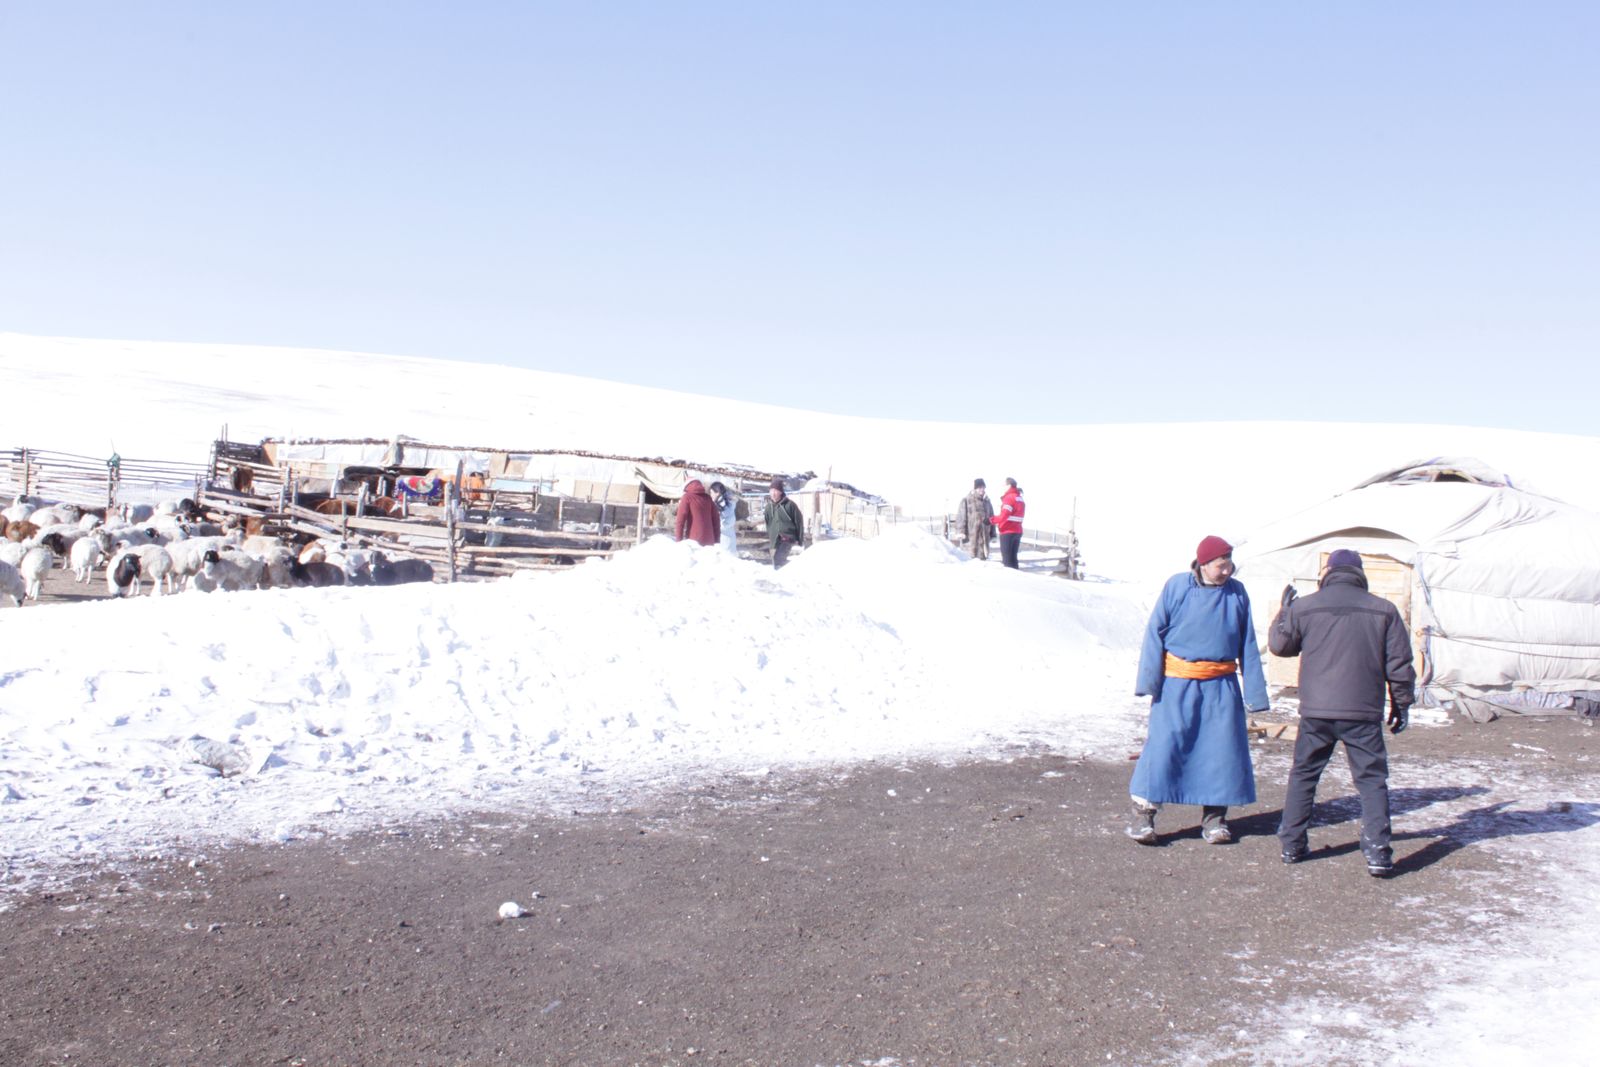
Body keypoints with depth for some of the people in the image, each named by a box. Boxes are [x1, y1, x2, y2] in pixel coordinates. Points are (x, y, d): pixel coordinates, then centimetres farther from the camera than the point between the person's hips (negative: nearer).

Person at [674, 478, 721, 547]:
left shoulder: (687, 497, 1)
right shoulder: (708, 498, 14)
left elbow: (681, 519, -5)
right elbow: (715, 519, 14)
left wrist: (679, 540, -3)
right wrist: (716, 540, 18)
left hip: (694, 539, -4)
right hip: (709, 540, 5)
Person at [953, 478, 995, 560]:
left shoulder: (987, 501, 18)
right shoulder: (966, 500, 0)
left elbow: (992, 518, 21)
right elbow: (961, 517, -5)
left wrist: (992, 534, 17)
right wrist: (961, 531, -13)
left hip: (985, 534, 5)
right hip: (972, 534, -5)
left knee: (984, 555, 8)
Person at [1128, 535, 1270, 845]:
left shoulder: (1237, 593, 2)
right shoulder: (1176, 587, -5)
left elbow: (1248, 645, 8)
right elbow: (1155, 632, -2)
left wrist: (1255, 691, 7)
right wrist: (1149, 681, -8)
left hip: (1221, 686, 3)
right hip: (1177, 683, -3)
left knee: (1222, 747, 4)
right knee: (1164, 744, -6)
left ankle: (1214, 816, 18)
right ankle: (1144, 812, 4)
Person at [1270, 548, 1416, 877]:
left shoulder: (1304, 607, 1)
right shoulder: (1383, 610, 2)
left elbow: (1280, 644, 14)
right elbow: (1399, 664, 4)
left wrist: (1284, 610, 28)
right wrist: (1402, 704, 15)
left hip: (1316, 712, 1)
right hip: (1363, 713, -1)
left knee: (1303, 775, 14)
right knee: (1372, 779, 5)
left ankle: (1292, 844, 18)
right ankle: (1378, 852, -2)